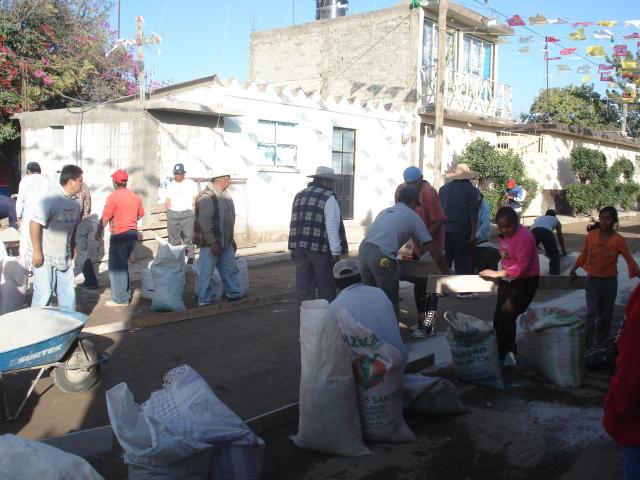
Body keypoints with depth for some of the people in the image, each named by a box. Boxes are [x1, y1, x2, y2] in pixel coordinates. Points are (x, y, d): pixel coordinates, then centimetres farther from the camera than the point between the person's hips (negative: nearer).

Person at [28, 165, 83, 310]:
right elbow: (35, 223, -22)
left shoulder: (74, 203, 5)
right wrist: (37, 252, -20)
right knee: (44, 293, -4)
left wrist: (72, 247, 18)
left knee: (68, 292, 11)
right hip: (44, 256, -8)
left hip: (63, 256, 8)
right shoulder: (51, 199, -20)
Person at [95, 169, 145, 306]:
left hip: (119, 235, -7)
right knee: (123, 265, 20)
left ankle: (120, 299, 2)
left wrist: (98, 232, -2)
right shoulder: (135, 196, 8)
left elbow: (105, 218, -14)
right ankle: (126, 294, 24)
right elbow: (141, 214, 16)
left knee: (116, 267, 1)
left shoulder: (113, 196, -12)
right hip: (133, 233, 7)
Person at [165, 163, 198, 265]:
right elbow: (168, 200, 14)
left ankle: (190, 257, 0)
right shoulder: (171, 185, 15)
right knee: (173, 238, 4)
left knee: (189, 237, -5)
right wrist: (169, 212, 1)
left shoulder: (191, 184, 6)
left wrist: (193, 212, -4)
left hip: (187, 213, -3)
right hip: (172, 214, 3)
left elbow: (195, 199, 5)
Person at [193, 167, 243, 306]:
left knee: (230, 270, 15)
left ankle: (235, 294, 27)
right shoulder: (207, 196, -19)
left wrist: (231, 239, 20)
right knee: (206, 272, 1)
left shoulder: (224, 194, 12)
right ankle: (204, 300, 9)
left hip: (225, 243, 9)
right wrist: (213, 243, -24)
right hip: (210, 243, -9)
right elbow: (205, 222, -23)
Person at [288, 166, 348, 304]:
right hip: (320, 248, -6)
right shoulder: (328, 198, -6)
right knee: (326, 287, 5)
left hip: (300, 247, 6)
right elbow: (332, 227, -14)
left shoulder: (299, 195, 15)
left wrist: (293, 248, 18)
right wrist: (336, 251, -14)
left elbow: (294, 224, 16)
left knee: (304, 285, 8)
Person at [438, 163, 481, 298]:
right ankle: (463, 291, 3)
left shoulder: (444, 188, 8)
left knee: (445, 259, 12)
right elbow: (473, 215, -11)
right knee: (462, 261, 1)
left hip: (444, 230, 4)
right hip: (462, 230, -4)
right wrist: (473, 233, -7)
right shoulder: (472, 190, -6)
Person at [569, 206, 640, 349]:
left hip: (609, 282, 0)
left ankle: (601, 344, 31)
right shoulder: (591, 235, -4)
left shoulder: (618, 239, -11)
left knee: (606, 314, 14)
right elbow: (584, 254, 9)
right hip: (592, 280, 0)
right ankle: (586, 346, -4)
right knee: (591, 313, -7)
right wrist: (574, 268, 2)